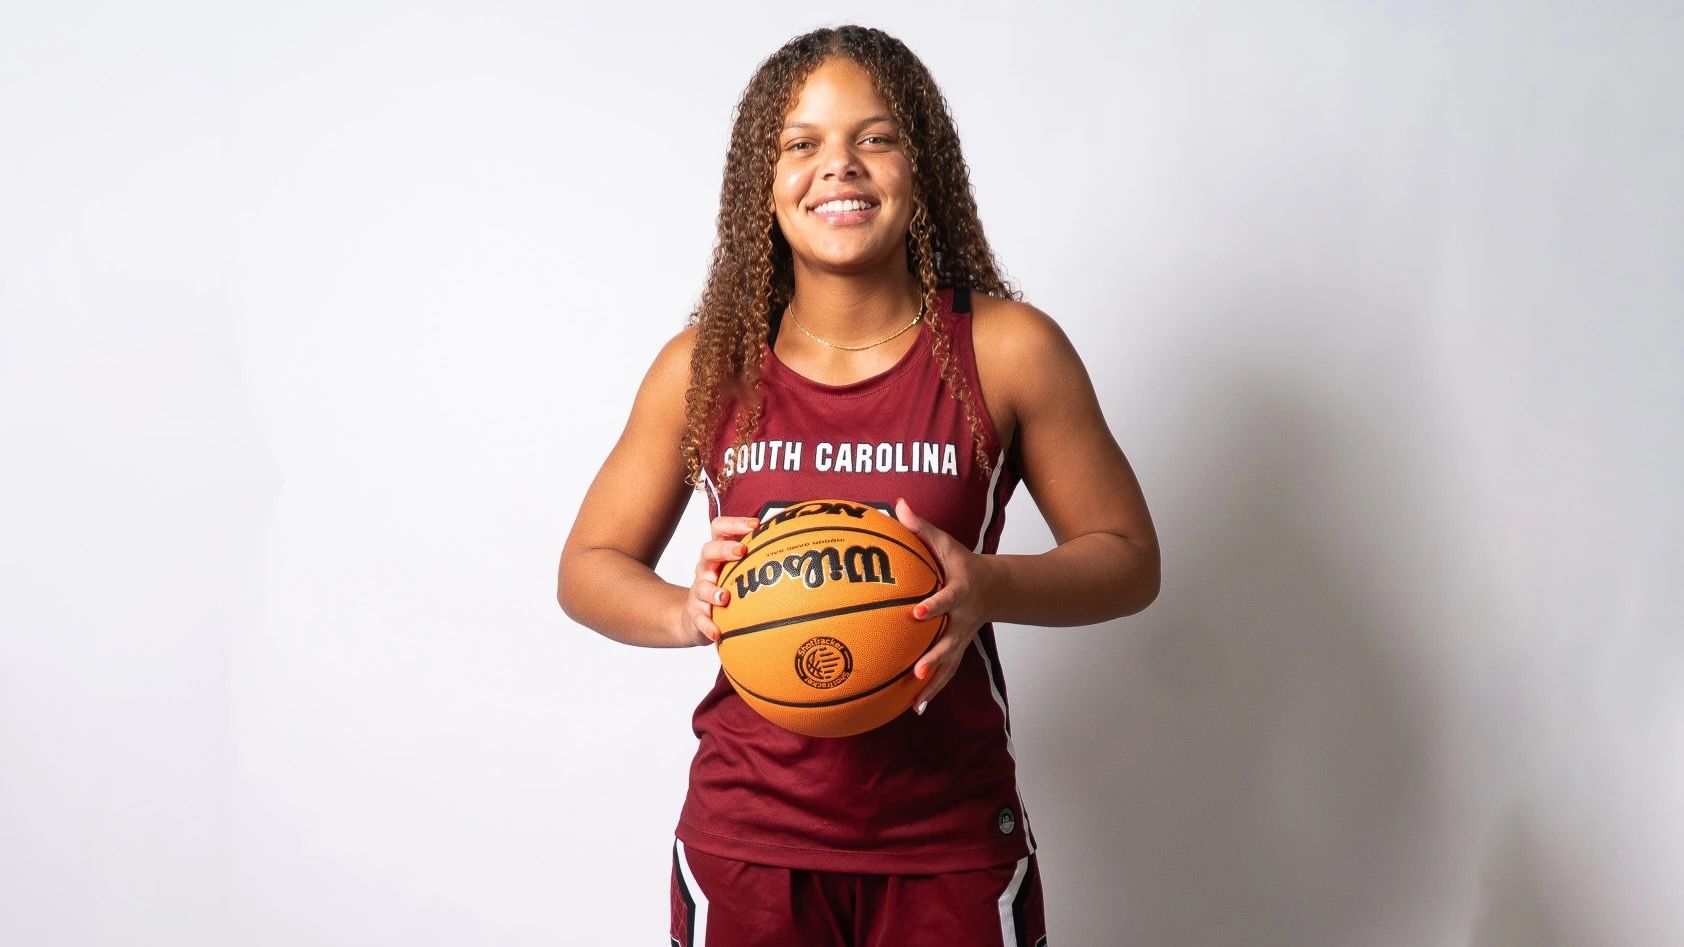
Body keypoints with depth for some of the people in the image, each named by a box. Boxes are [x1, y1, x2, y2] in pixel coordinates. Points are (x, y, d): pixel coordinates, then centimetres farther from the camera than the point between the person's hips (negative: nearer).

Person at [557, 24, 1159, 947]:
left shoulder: (1007, 351, -6)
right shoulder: (704, 367, -3)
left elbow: (1129, 559, 0)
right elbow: (587, 567, 7)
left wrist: (991, 587, -20)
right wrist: (687, 613, -15)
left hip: (951, 845, -1)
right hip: (747, 838, 1)